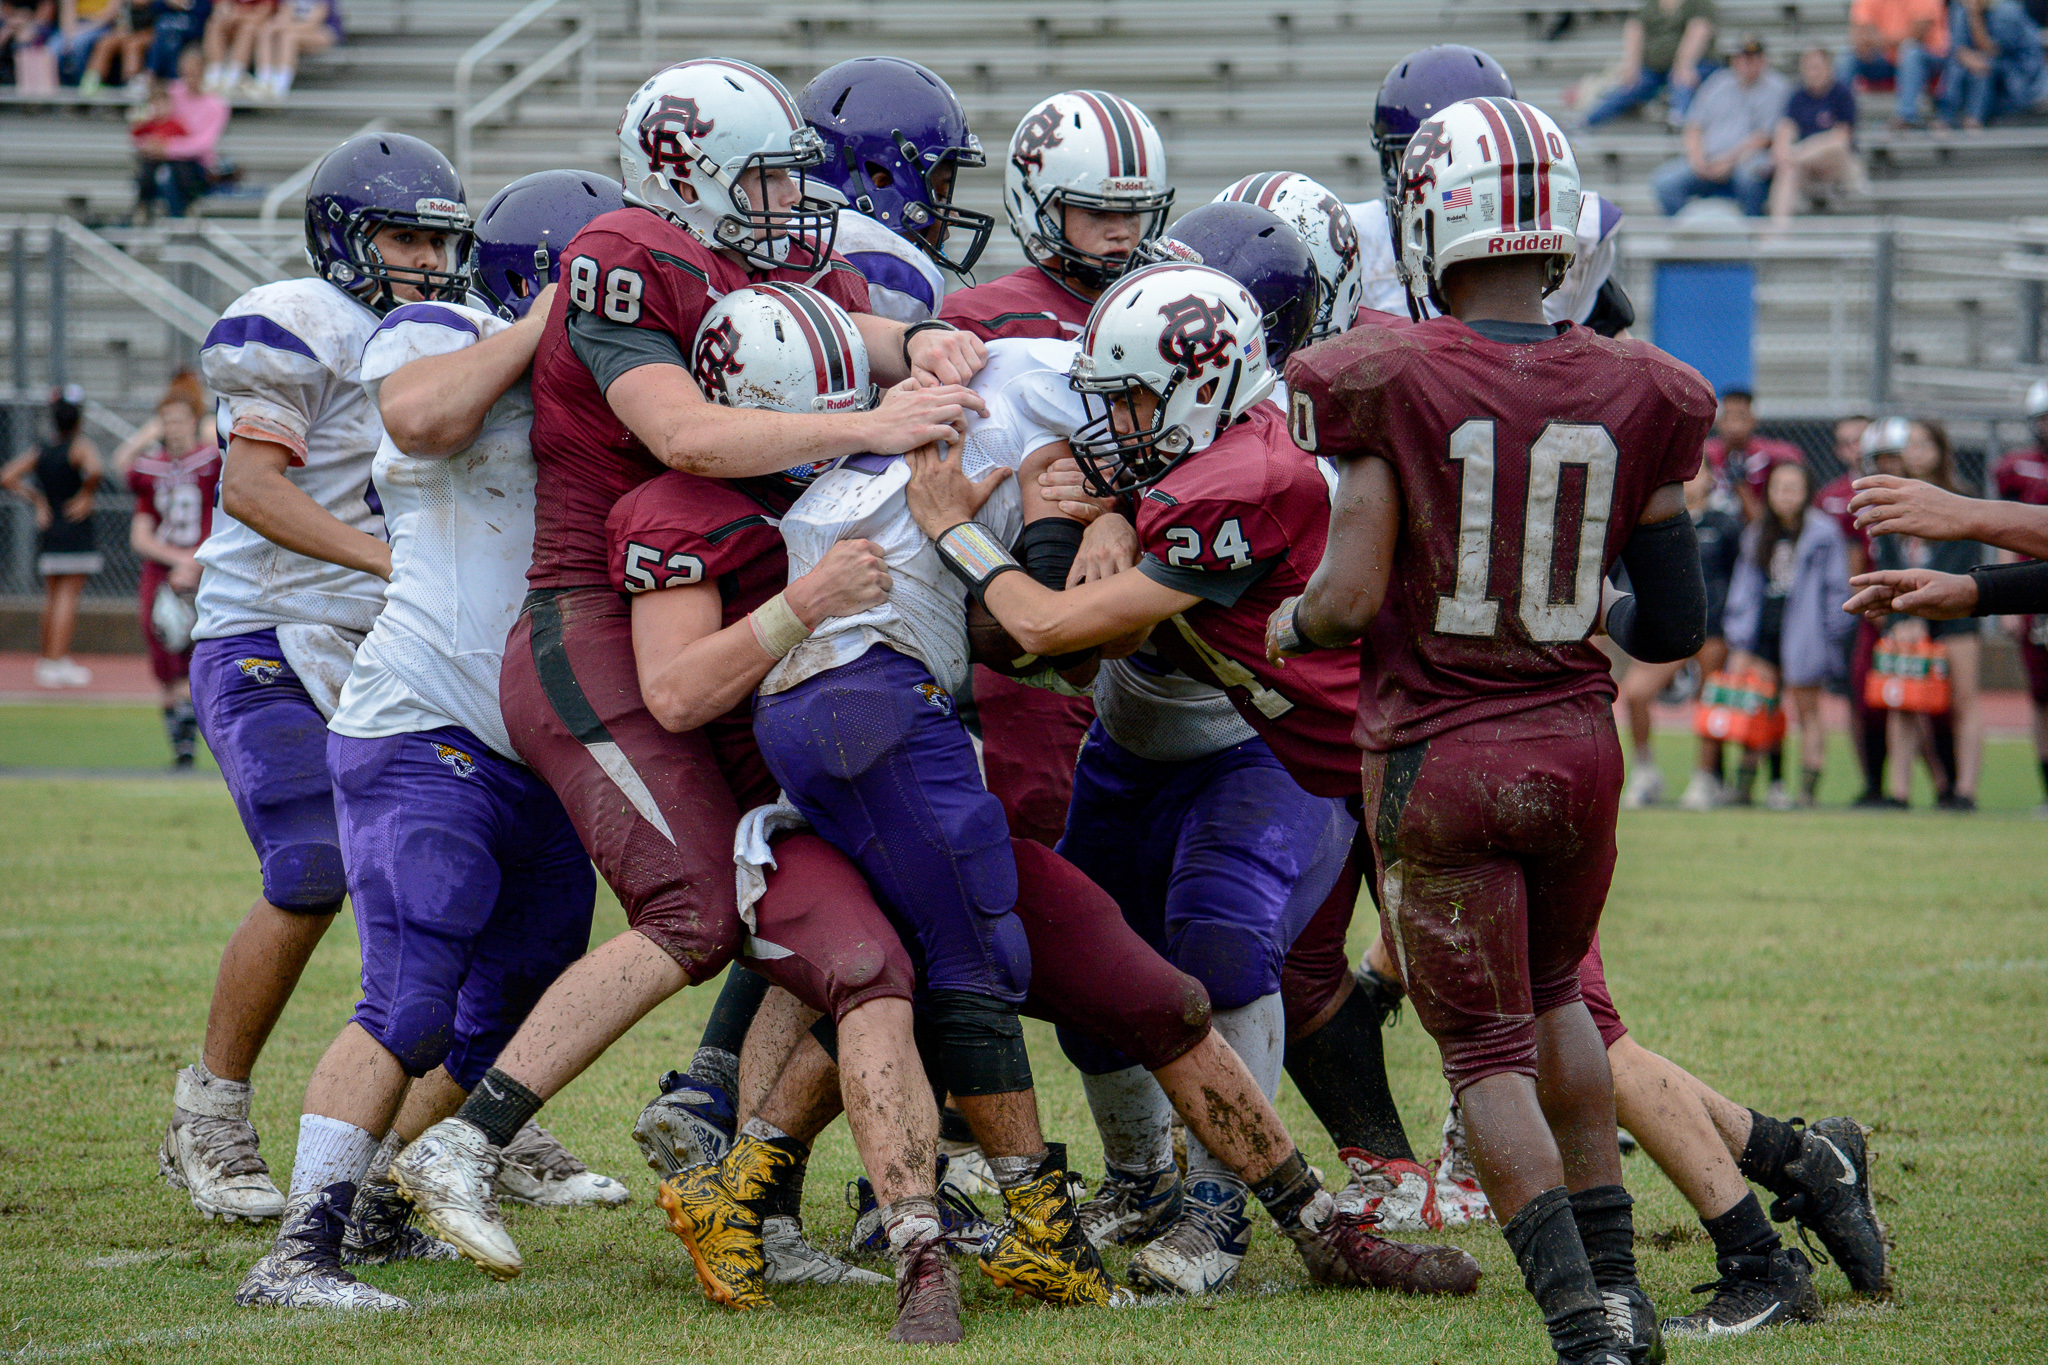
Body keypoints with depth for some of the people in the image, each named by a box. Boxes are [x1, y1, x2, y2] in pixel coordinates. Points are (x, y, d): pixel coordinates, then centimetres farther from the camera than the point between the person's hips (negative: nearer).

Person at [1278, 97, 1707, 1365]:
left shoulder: (1392, 381, -13)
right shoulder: (1635, 399, -3)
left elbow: (1353, 594, -14)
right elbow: (1676, 625, 1)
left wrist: (1293, 626, 7)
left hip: (1435, 758, -3)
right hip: (1576, 744, 4)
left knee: (1487, 1050, 7)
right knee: (1552, 995, 27)